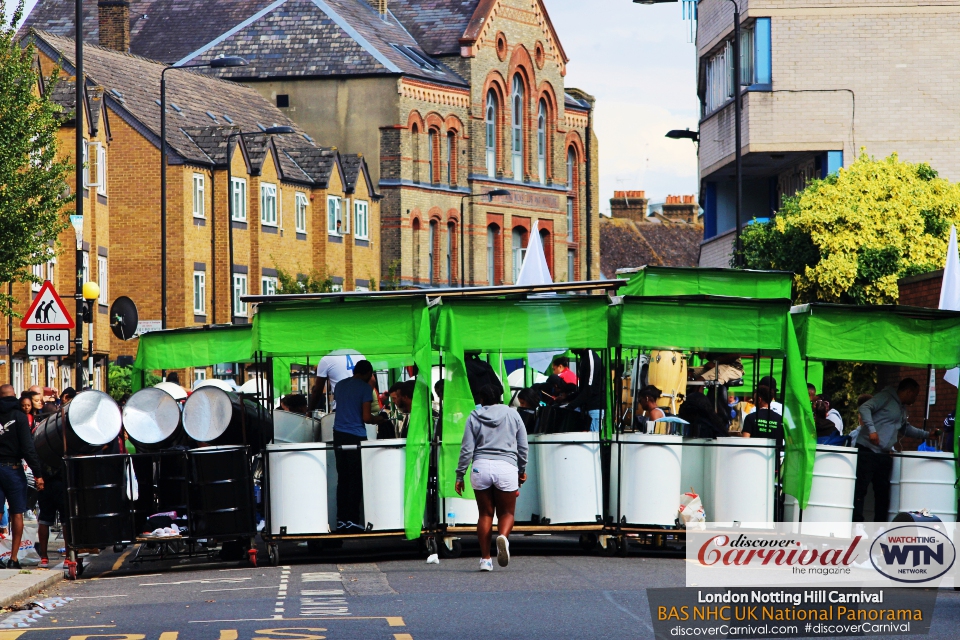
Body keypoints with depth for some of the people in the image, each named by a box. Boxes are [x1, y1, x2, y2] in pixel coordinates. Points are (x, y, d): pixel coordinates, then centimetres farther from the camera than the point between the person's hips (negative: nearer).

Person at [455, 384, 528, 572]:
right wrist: (522, 470, 26)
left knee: (485, 513, 8)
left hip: (481, 467, 0)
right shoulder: (512, 415, 10)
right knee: (506, 512, 9)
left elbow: (467, 449, 3)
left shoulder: (474, 417, 7)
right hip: (506, 467, 0)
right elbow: (523, 446, 13)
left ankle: (485, 559, 4)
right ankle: (503, 536, -24)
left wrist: (460, 475, 9)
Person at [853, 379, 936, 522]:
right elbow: (864, 408, -17)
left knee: (883, 492, 6)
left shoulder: (902, 408, 22)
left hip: (884, 455, 9)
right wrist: (871, 429, -27)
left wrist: (926, 435, 31)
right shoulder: (886, 397, -5)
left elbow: (906, 428, 38)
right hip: (868, 451, -9)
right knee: (860, 489, -9)